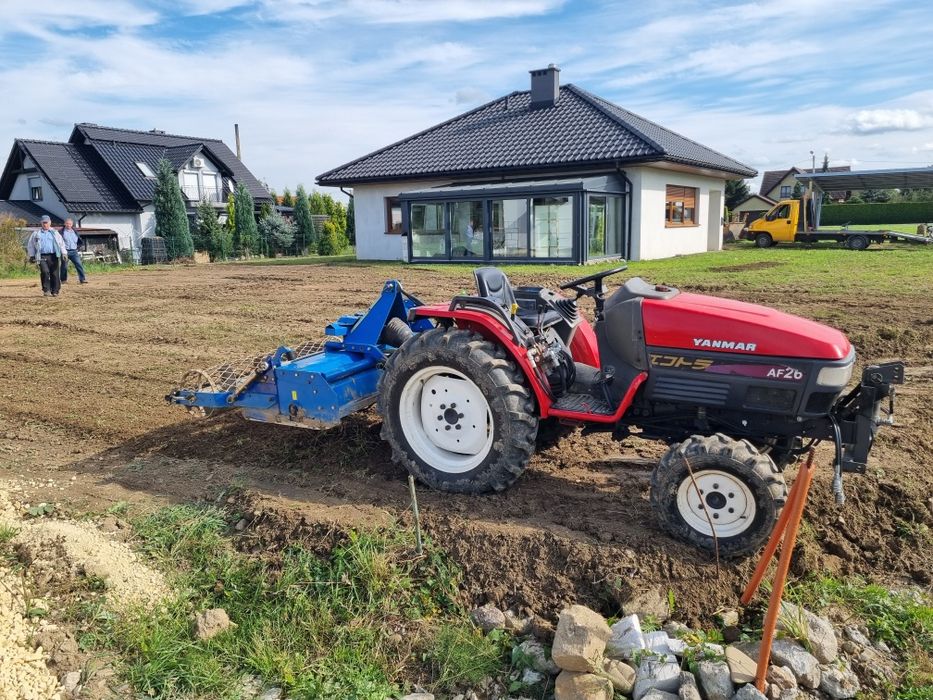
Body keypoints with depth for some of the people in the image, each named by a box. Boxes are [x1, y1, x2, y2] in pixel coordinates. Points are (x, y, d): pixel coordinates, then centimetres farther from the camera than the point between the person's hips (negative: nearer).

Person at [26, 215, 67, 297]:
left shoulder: (55, 233, 14)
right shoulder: (36, 233, 13)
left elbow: (61, 243, 14)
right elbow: (30, 245, 18)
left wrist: (64, 253, 4)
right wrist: (31, 255, 12)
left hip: (53, 256, 0)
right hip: (42, 256, 0)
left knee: (55, 274, -1)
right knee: (45, 272, -17)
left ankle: (55, 291, 8)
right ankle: (46, 290, -8)